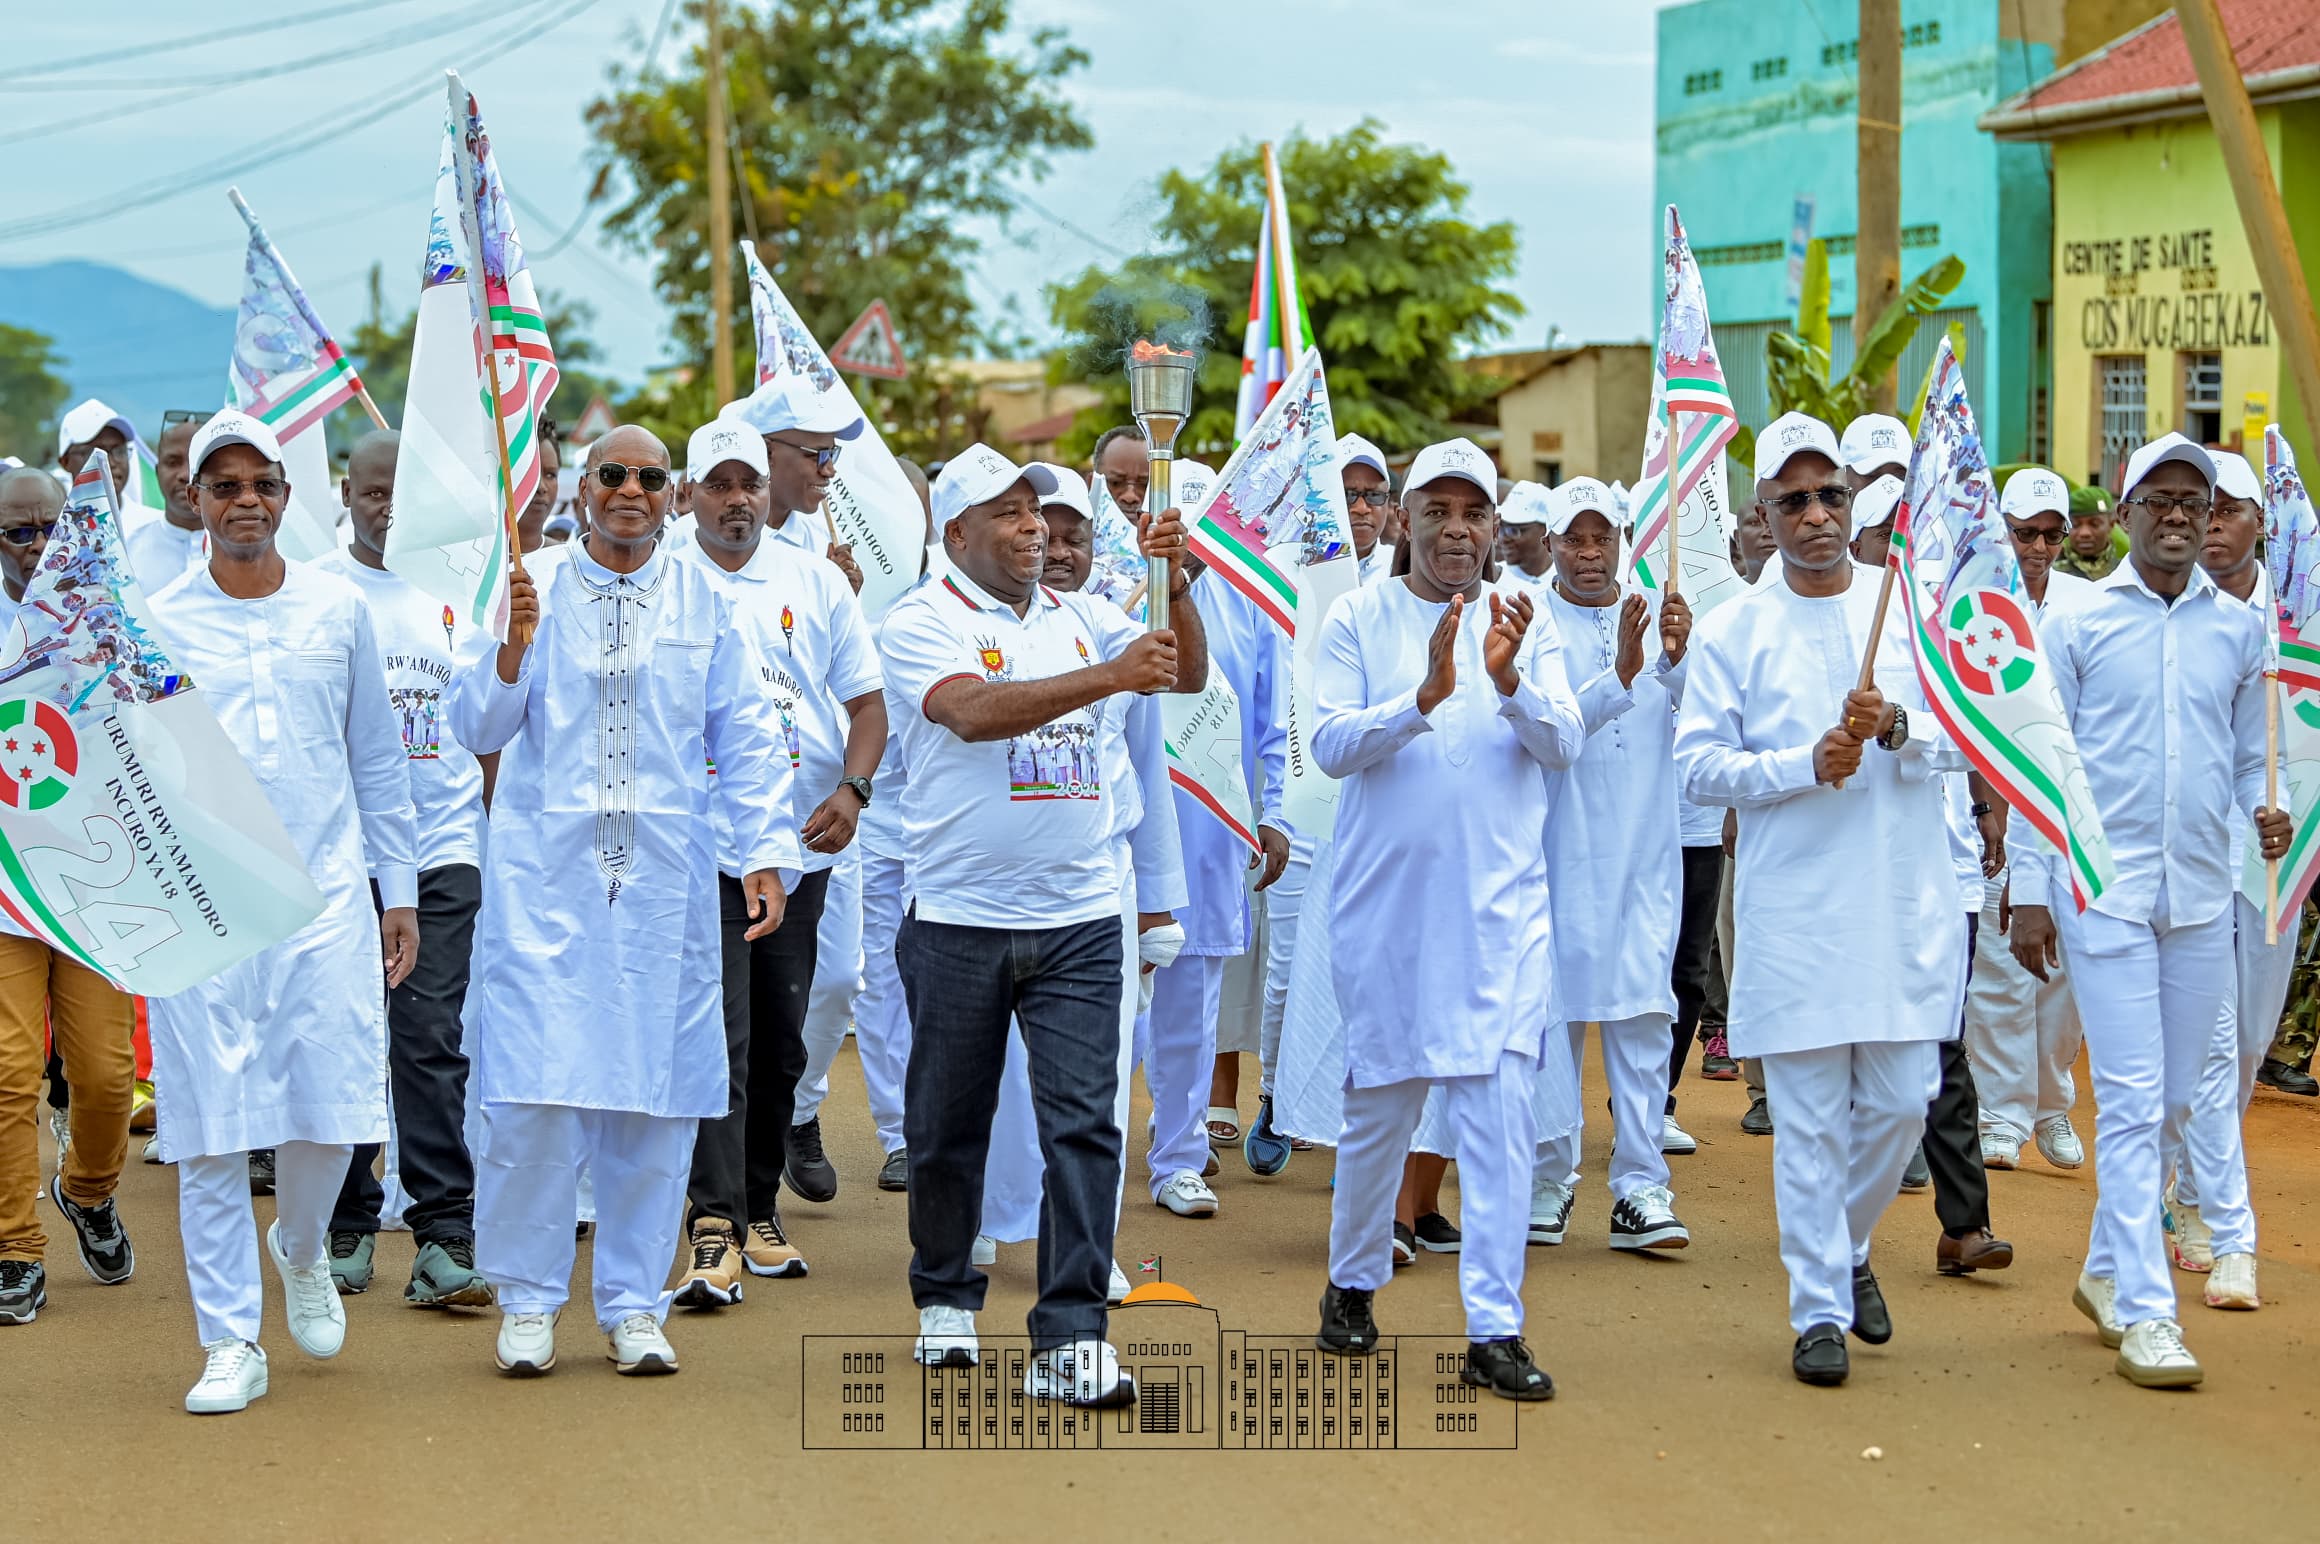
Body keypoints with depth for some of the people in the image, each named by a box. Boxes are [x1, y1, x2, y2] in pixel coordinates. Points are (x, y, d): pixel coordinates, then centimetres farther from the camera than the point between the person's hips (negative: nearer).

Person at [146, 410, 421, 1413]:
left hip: (327, 894, 1)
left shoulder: (338, 610, 8)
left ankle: (301, 1248, 30)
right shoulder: (155, 623, 3)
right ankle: (231, 1342, 8)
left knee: (332, 1108, -2)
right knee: (212, 1122, -2)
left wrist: (398, 889, 12)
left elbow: (378, 760, 14)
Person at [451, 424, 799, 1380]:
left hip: (665, 879, 2)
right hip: (546, 873, -2)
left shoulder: (705, 606, 9)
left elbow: (746, 739, 9)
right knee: (534, 1092, -8)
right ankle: (527, 1299, 7)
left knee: (655, 1094, 3)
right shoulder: (535, 592, 5)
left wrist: (767, 852, -2)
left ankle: (633, 1304, 15)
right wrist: (513, 649, -16)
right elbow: (478, 731, 2)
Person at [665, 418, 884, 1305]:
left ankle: (761, 1211, 25)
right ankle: (714, 1234, -15)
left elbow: (866, 701, 9)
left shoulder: (817, 582, 8)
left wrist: (852, 791, -7)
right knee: (719, 1040, -12)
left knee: (780, 1044, 12)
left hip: (803, 843, 4)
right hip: (703, 846, -4)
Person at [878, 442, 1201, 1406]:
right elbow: (974, 710, -22)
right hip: (959, 921, -2)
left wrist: (1175, 581, -13)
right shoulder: (920, 623, -4)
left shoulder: (1083, 618, 10)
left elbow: (1189, 675, 3)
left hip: (1080, 921, 2)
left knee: (1083, 1124, -7)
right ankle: (945, 1298, 32)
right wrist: (1107, 676, -29)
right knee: (948, 1126, 11)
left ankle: (1071, 1340, -6)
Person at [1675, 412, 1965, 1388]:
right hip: (1795, 911, -2)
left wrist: (1896, 728, -15)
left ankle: (1847, 1247, 31)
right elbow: (1699, 766, -1)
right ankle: (1818, 1307, 9)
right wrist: (1806, 764, -14)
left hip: (1906, 904, 2)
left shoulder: (1913, 607, 7)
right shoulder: (1731, 631, 2)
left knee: (1901, 1100, 5)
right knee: (1809, 1116, -1)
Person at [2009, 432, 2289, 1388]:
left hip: (2201, 894, 4)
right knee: (2132, 1100, -8)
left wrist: (2268, 812, -8)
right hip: (2105, 890, -4)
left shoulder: (2240, 629, 9)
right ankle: (2143, 1311, -6)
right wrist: (2030, 890, -2)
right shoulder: (2076, 626, 0)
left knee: (2173, 1097, 11)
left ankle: (2108, 1269, 28)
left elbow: (2252, 755, 14)